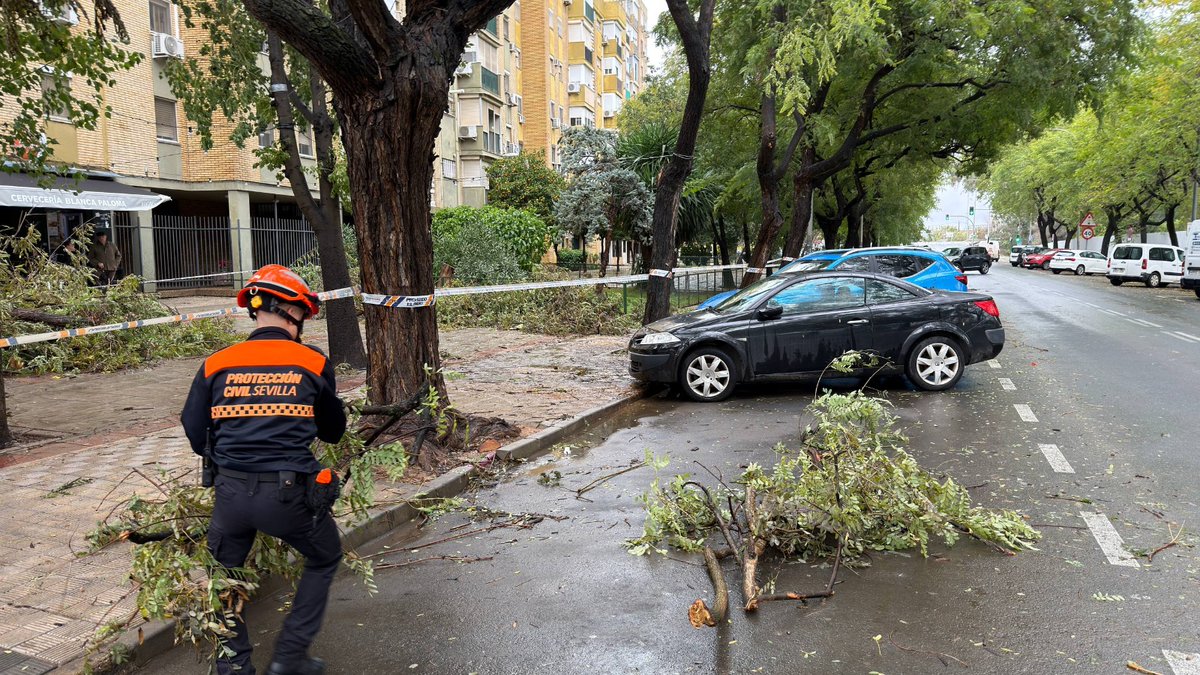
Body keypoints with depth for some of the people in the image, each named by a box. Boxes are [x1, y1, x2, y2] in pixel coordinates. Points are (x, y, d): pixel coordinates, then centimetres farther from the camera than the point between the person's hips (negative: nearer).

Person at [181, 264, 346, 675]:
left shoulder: (216, 365, 2)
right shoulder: (314, 364, -2)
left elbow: (195, 435, 6)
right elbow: (333, 431, 10)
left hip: (231, 492, 2)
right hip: (289, 495, -2)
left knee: (226, 569, 29)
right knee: (324, 560, 24)